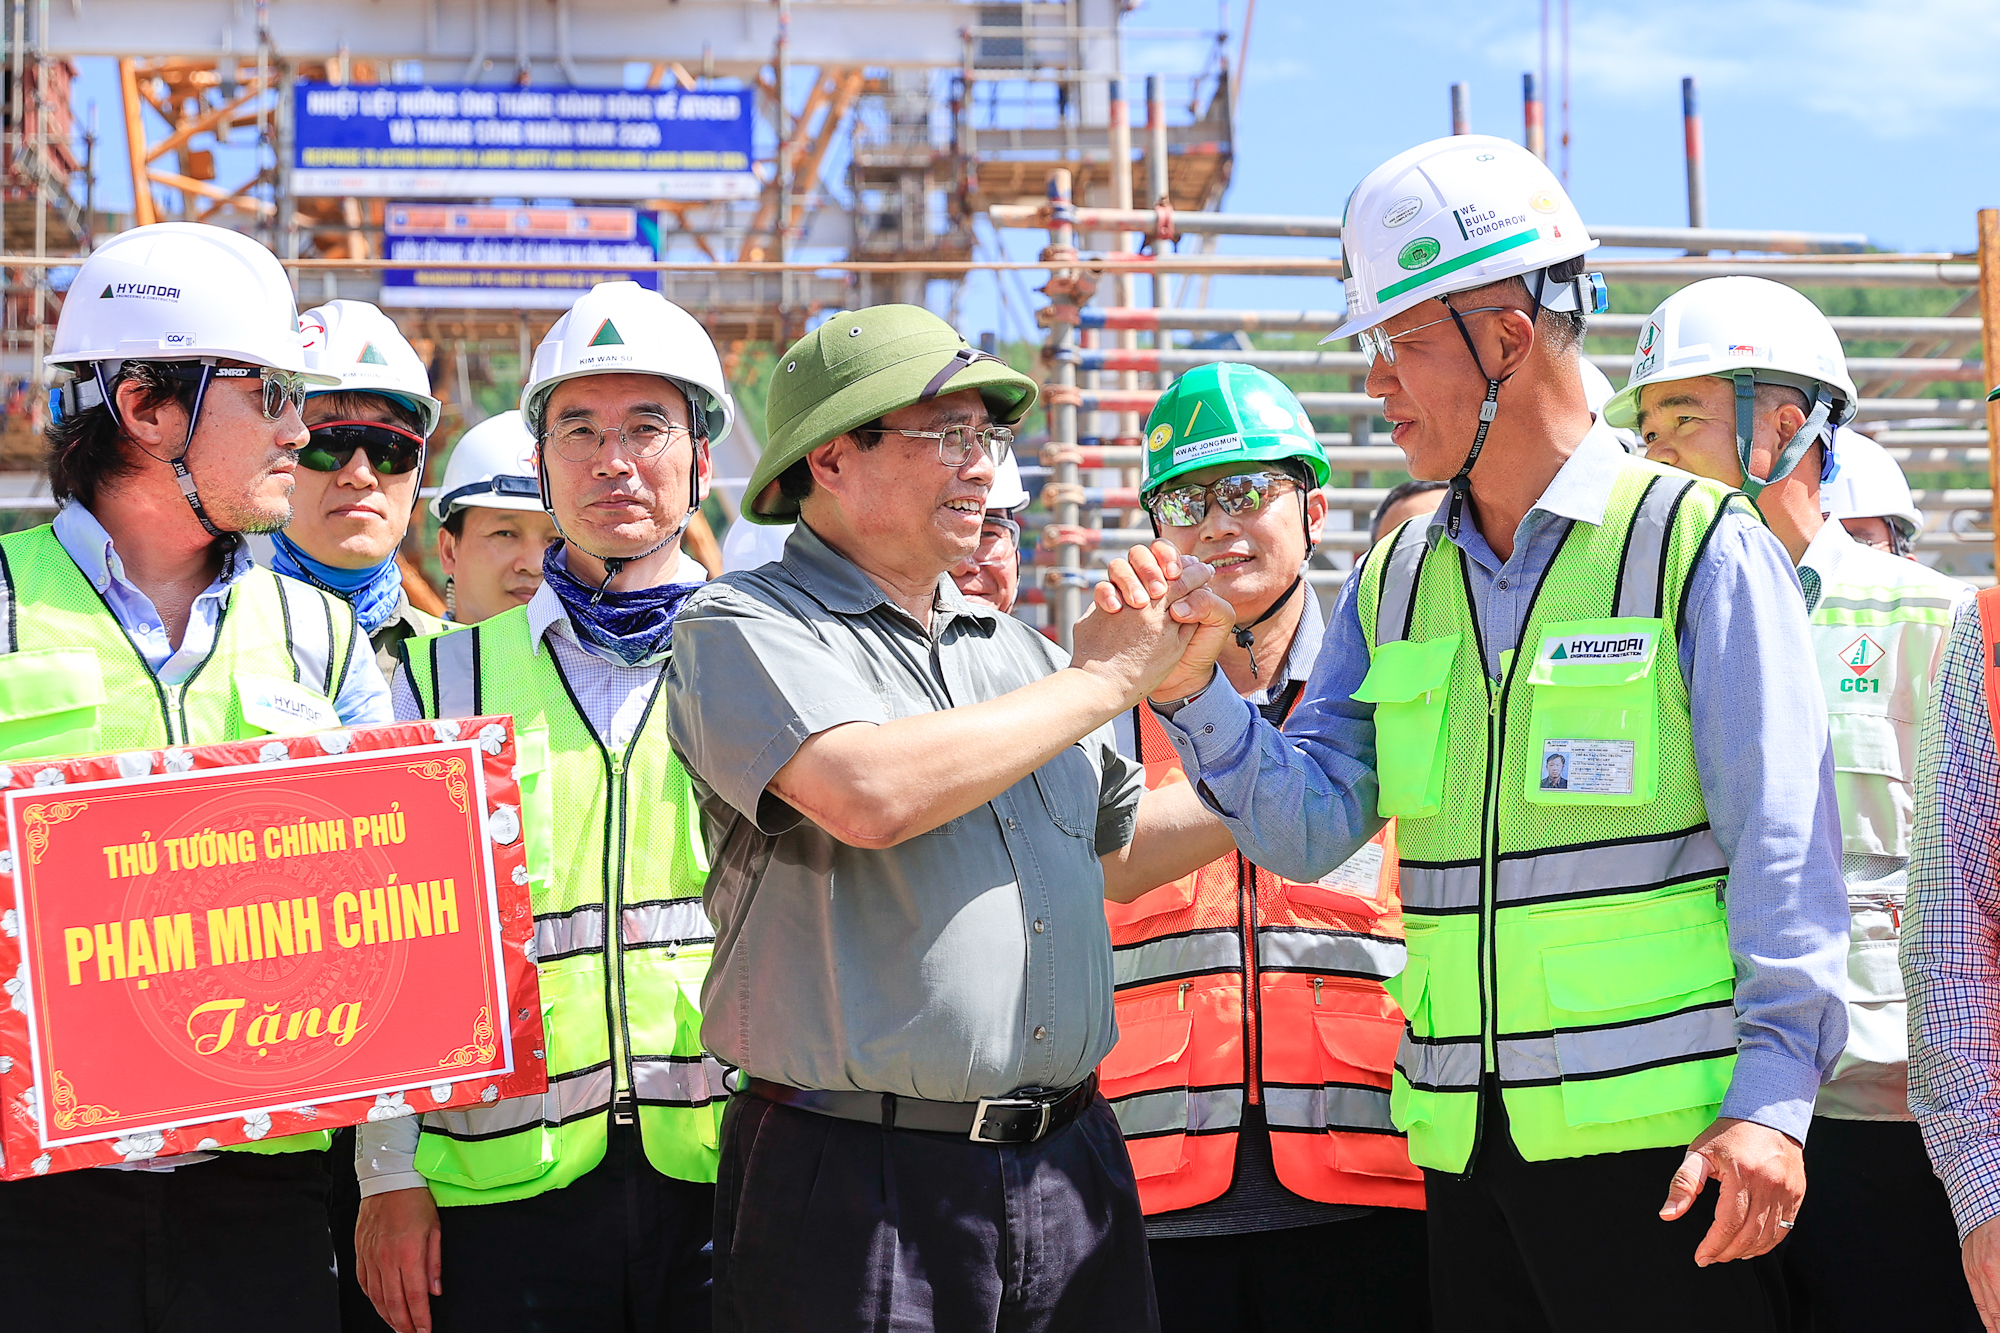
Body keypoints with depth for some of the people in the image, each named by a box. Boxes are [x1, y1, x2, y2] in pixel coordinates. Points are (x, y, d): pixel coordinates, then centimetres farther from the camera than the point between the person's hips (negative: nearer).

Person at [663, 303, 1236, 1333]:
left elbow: (1109, 853, 30)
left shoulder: (1015, 651, 17)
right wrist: (1101, 681, -11)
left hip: (1069, 1167, 6)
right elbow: (870, 796, -23)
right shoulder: (742, 628, -4)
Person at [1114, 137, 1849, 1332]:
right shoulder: (1398, 579, 14)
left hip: (1661, 1141, -5)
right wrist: (1193, 694, -7)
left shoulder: (1700, 546, -3)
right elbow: (1309, 827, 9)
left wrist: (1773, 1095, -15)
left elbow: (1784, 846, -8)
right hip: (1465, 1145, 6)